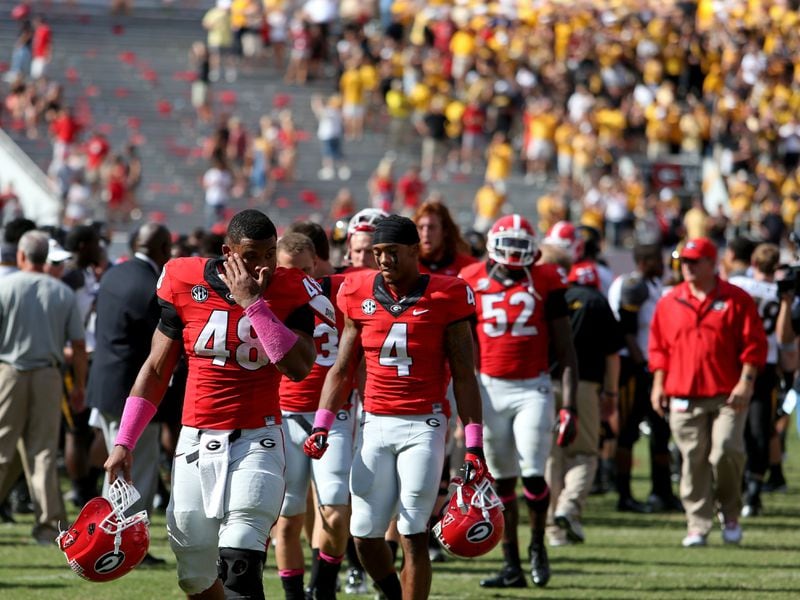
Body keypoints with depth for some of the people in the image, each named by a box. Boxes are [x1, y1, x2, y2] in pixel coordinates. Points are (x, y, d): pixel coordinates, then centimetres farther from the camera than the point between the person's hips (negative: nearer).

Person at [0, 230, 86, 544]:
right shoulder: (64, 294, 3)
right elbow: (78, 346, 4)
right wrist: (79, 387, 12)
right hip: (47, 376, 3)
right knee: (43, 451, 6)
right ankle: (49, 519, 2)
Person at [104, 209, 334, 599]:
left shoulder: (289, 292, -5)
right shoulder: (186, 285, -1)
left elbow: (299, 367, -20)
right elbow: (156, 370, 8)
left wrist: (253, 303, -20)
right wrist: (124, 442, 5)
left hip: (257, 439, -3)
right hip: (197, 439, 3)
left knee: (238, 567, -20)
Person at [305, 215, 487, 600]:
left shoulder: (445, 298, -5)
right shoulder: (361, 296, 5)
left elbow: (464, 377, -2)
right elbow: (342, 370, 13)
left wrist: (474, 446, -6)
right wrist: (321, 426, 2)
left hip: (423, 425, -4)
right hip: (374, 424, 4)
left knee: (413, 536, -7)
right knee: (365, 535, 3)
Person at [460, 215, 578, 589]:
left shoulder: (545, 284, -1)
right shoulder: (473, 284, 2)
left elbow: (565, 351, 0)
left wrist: (569, 406, -6)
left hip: (533, 388, -2)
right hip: (490, 387, 2)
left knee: (532, 474, -11)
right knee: (502, 479, 5)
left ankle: (538, 546, 14)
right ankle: (511, 566, 12)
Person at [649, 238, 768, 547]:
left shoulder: (736, 300, 3)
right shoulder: (669, 302, 12)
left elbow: (754, 344, 1)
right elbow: (658, 346, 16)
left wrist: (746, 382, -8)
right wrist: (658, 383, 7)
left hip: (727, 396, -3)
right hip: (683, 398, 3)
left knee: (726, 452, -15)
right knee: (693, 461, 0)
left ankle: (730, 514, 7)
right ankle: (698, 526, 5)